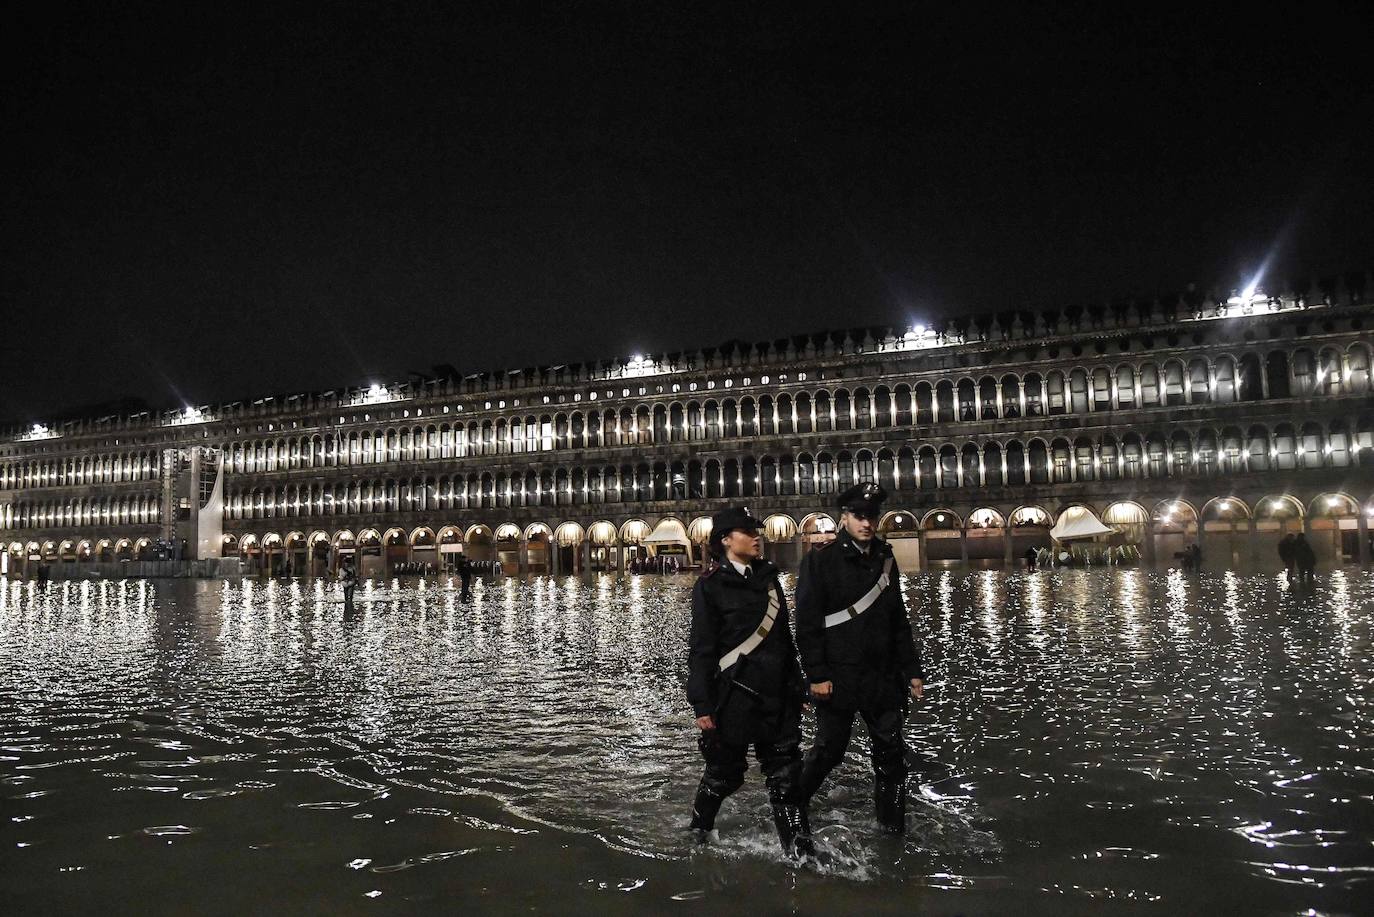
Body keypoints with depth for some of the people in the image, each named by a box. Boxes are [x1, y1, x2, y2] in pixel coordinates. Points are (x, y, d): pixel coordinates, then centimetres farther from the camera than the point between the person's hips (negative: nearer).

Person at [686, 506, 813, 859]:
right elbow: (701, 649, -9)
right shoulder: (710, 585, -7)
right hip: (735, 694, -5)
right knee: (724, 773, 10)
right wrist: (703, 706, -11)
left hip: (776, 695, 5)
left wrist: (797, 686, 17)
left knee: (786, 776, 6)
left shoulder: (767, 576, 11)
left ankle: (800, 850, 14)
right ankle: (698, 835, 35)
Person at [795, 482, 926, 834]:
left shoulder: (885, 560, 11)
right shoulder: (820, 560, -7)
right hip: (838, 679, -5)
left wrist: (912, 670, 12)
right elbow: (807, 623, -10)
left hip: (883, 676, 5)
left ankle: (893, 827, 23)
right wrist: (817, 675, -14)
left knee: (891, 753, 9)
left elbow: (899, 623, 16)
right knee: (828, 750, 3)